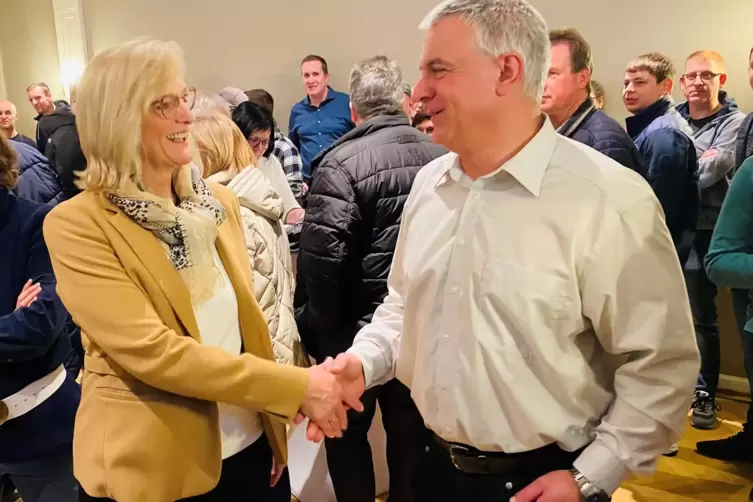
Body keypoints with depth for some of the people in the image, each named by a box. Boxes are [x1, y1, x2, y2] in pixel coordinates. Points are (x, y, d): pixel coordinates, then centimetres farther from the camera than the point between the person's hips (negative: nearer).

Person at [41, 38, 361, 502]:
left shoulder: (219, 201, 3)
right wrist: (296, 386, -25)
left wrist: (277, 421, 7)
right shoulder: (77, 225, -15)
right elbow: (150, 350, -24)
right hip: (149, 465, -4)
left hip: (245, 446, 5)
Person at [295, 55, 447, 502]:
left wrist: (319, 326, -7)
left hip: (360, 330, -4)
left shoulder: (341, 162, -15)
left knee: (347, 435, 20)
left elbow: (322, 254, -21)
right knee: (412, 439, 21)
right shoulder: (442, 156, -1)